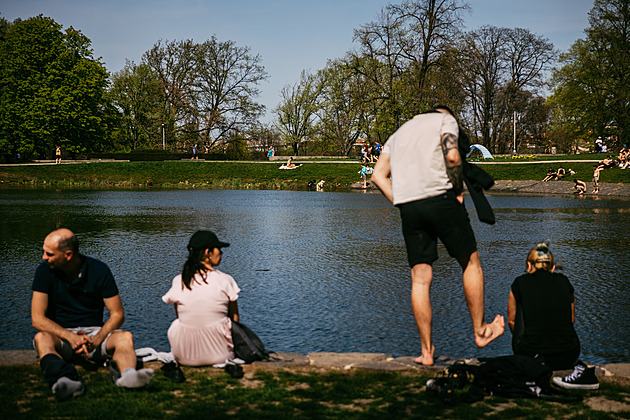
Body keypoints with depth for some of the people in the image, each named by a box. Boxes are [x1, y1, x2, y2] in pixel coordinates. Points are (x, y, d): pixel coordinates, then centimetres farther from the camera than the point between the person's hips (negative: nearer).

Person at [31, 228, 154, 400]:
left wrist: (96, 340, -22)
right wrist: (71, 337, -23)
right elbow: (37, 319, -9)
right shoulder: (45, 271, -5)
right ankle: (67, 381, -63)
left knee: (125, 337, -28)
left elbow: (117, 315, -4)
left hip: (95, 333, 1)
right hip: (61, 334, -1)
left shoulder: (99, 270, -5)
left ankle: (128, 375, -60)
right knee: (42, 339, -34)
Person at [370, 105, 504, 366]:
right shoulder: (445, 120, 12)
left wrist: (403, 206, 14)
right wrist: (458, 191, 4)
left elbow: (378, 175, 17)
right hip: (440, 198, -5)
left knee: (420, 278, 4)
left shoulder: (400, 132, 29)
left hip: (407, 206, 5)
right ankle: (480, 332, 17)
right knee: (471, 262, 12)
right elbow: (452, 156, -8)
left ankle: (427, 352, 4)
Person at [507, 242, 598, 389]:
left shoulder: (520, 283, 8)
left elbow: (511, 320, 22)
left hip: (530, 353, -1)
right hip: (566, 357, 2)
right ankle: (579, 368, 7)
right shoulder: (564, 281, 13)